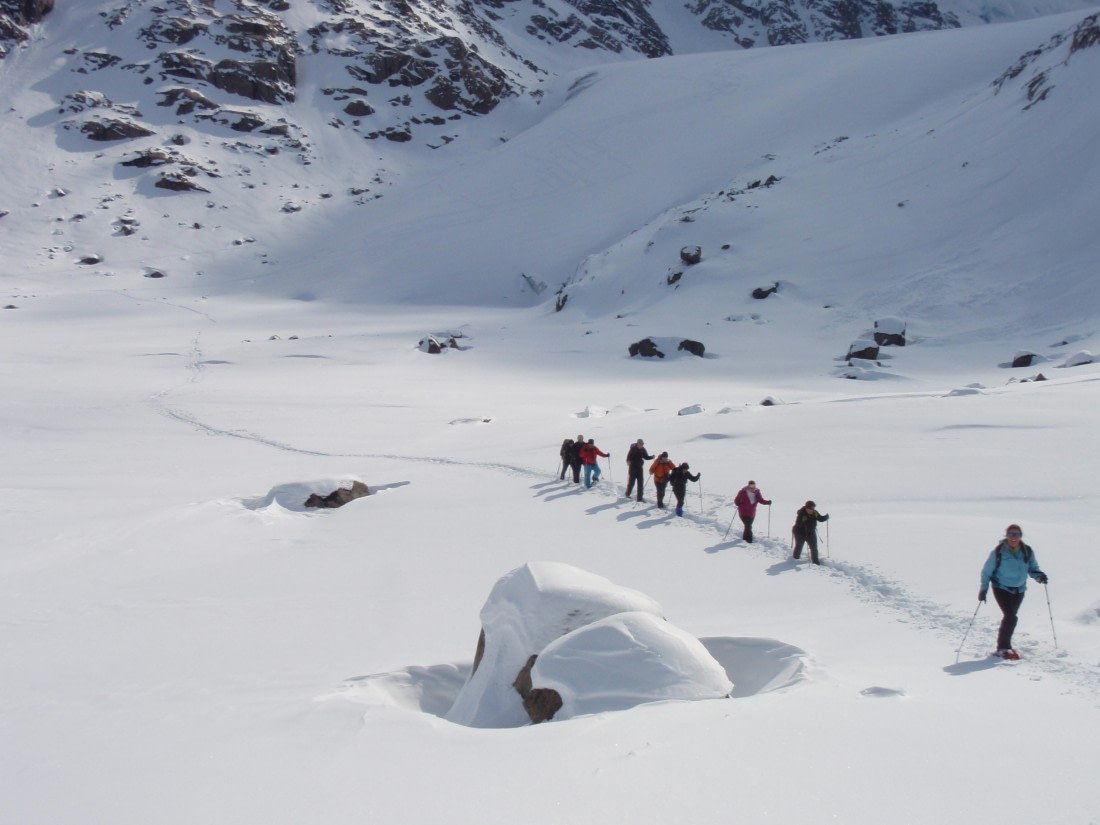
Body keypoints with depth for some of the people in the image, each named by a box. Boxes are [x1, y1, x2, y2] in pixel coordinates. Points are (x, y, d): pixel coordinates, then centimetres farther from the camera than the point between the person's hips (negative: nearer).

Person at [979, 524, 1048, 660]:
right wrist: (983, 589, -7)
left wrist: (1039, 576, -16)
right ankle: (1004, 648, -8)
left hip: (1019, 590, 4)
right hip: (1002, 588, -4)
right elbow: (987, 571, -4)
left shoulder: (1027, 552, -4)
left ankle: (1003, 646, 29)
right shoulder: (999, 551, -13)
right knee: (1010, 616, -17)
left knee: (1010, 617, 14)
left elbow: (1032, 568, 6)